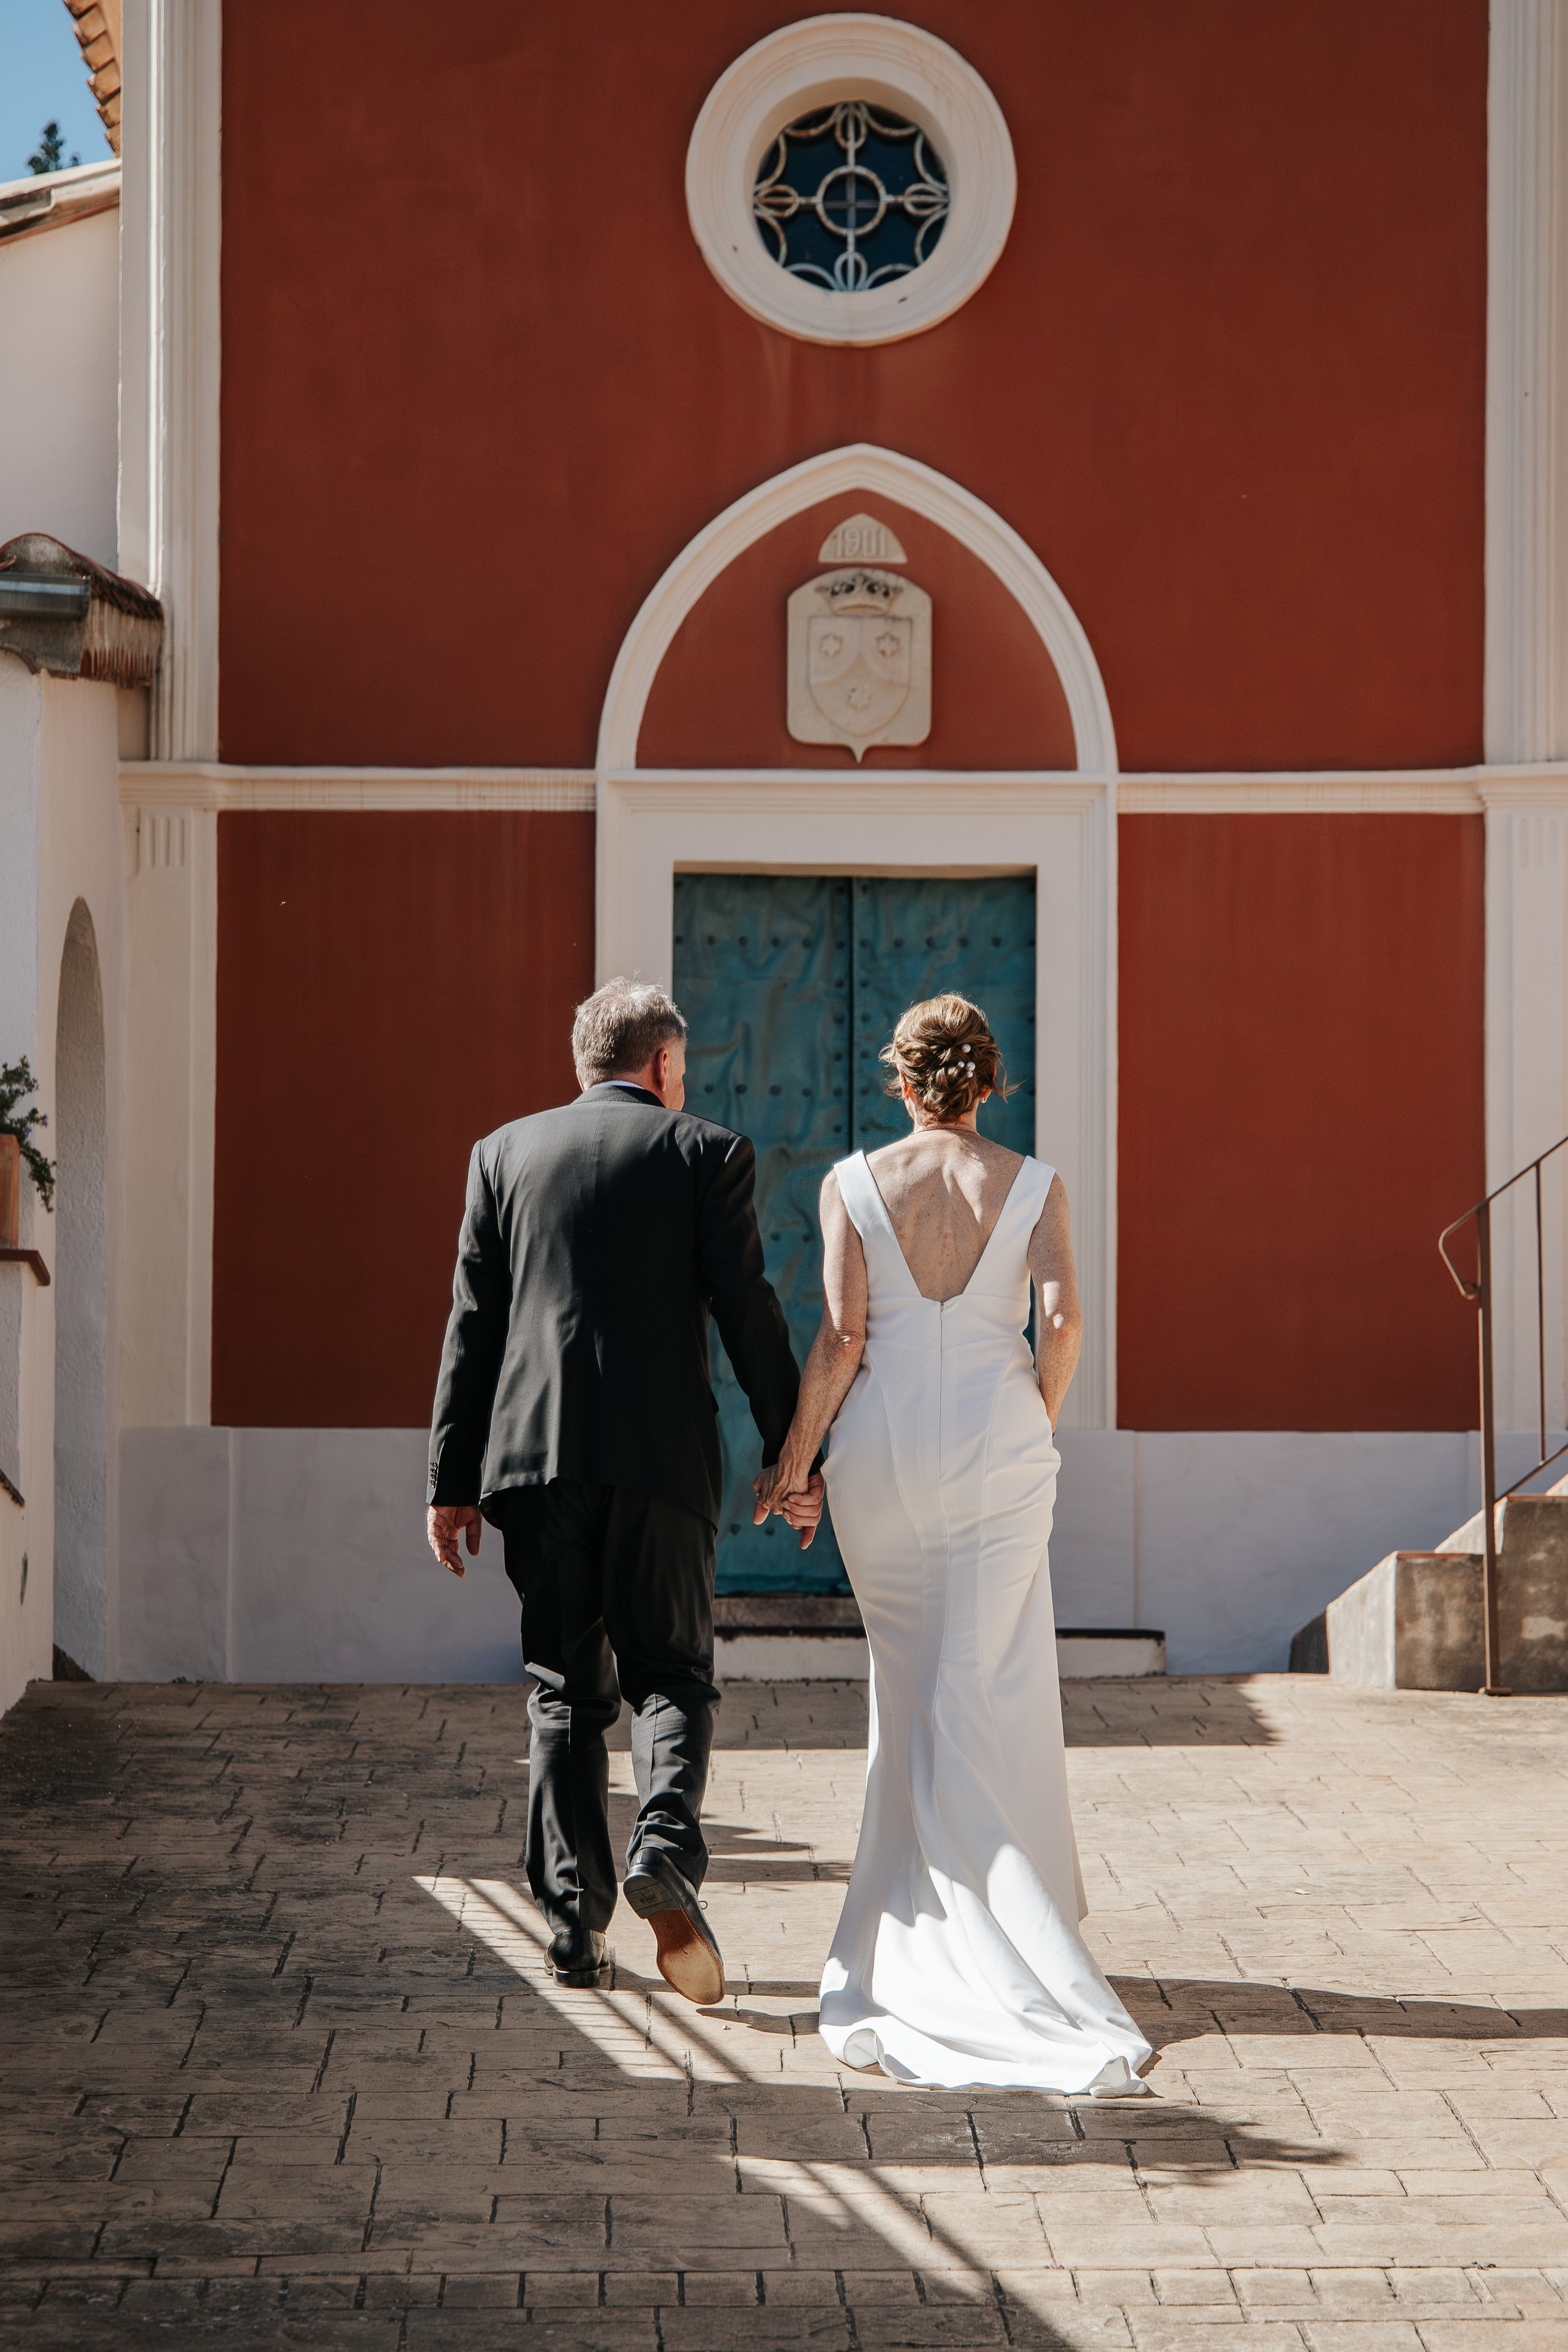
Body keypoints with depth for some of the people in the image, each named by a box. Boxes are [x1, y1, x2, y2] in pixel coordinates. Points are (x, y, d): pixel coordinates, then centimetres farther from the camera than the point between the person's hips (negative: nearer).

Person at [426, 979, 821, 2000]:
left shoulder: (505, 1154, 11)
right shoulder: (708, 1151, 4)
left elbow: (471, 1326, 8)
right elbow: (750, 1313, -2)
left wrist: (452, 1481, 10)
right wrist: (794, 1454, 4)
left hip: (535, 1455, 2)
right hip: (661, 1456, -2)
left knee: (566, 1689, 9)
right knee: (673, 1673, 7)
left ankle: (575, 1918, 4)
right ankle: (667, 1847, -19)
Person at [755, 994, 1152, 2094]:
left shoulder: (854, 1183, -1)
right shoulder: (1034, 1185, 1)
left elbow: (841, 1335, -7)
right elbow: (1063, 1320, -9)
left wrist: (794, 1458, 1)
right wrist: (1037, 1429, 6)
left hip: (881, 1448, 0)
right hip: (997, 1445, 0)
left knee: (912, 1693, 12)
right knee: (979, 1699, 4)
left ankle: (909, 1942, 11)